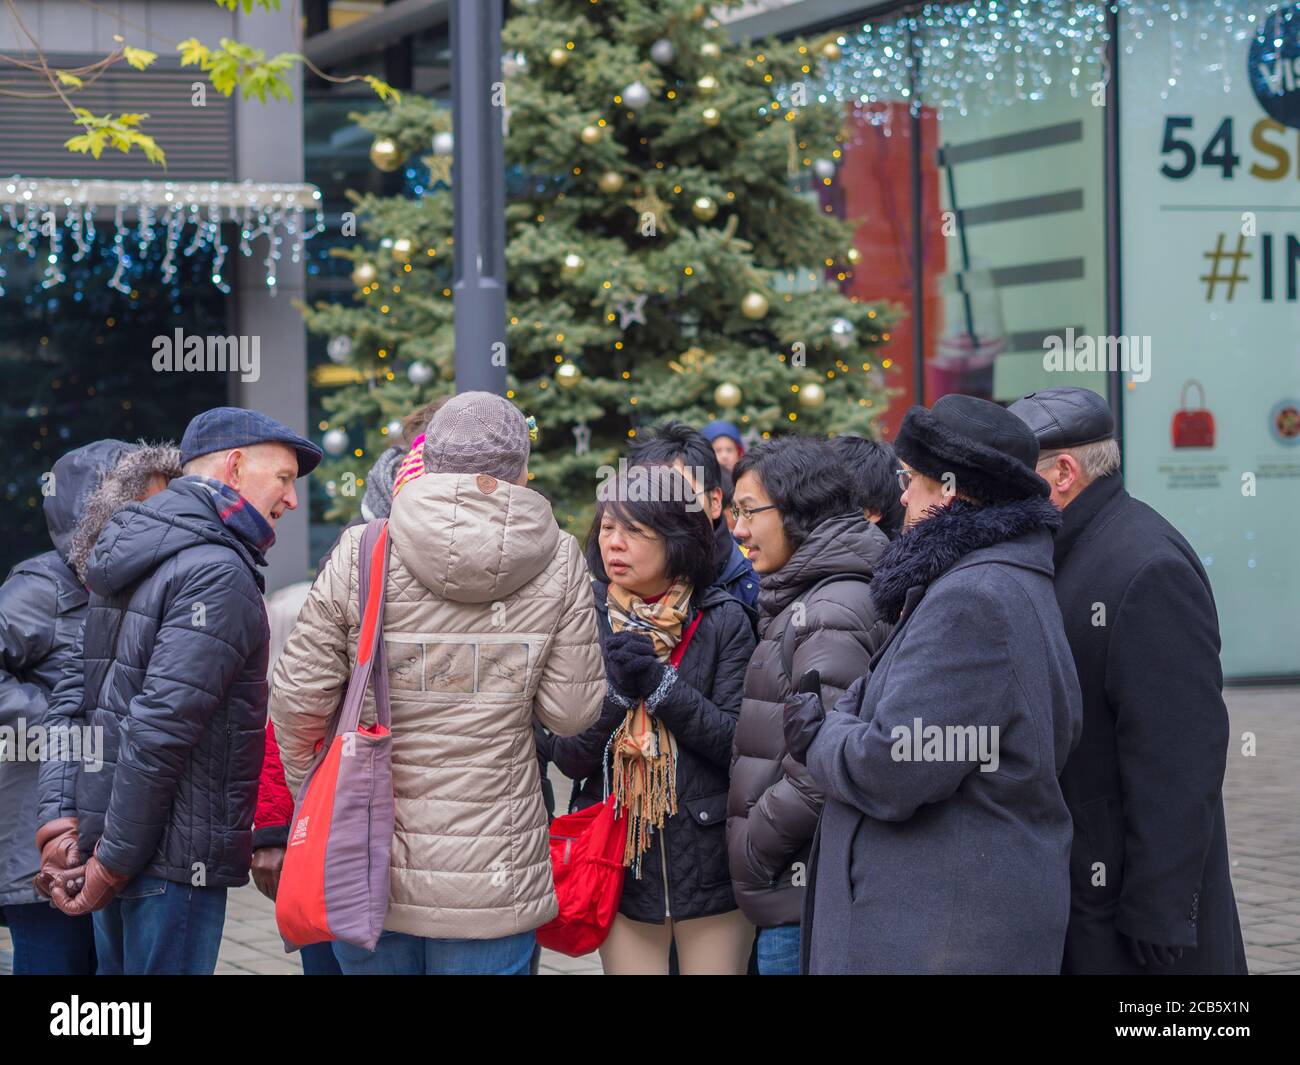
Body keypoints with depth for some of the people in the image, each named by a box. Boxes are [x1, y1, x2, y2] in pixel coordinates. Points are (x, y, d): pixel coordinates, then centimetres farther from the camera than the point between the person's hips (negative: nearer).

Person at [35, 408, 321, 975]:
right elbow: (161, 725, -22)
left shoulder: (126, 565, 15)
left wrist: (59, 820, 8)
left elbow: (73, 696, 13)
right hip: (176, 859, -9)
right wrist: (114, 861, -18)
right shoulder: (218, 573, -16)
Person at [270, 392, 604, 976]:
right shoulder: (558, 561, -3)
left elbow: (298, 698, -4)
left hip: (369, 867, 0)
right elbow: (571, 711, -3)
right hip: (491, 880, 0)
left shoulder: (362, 554, -6)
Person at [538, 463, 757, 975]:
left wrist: (660, 684, -18)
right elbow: (568, 758, -3)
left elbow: (738, 743, -10)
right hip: (620, 862, 1)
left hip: (710, 858, -1)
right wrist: (617, 691, -18)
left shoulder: (723, 620, -3)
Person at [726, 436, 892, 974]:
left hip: (806, 893, -9)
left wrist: (749, 854, -12)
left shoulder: (832, 612, -16)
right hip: (793, 891, 9)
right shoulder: (800, 601, 15)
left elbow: (818, 773, -22)